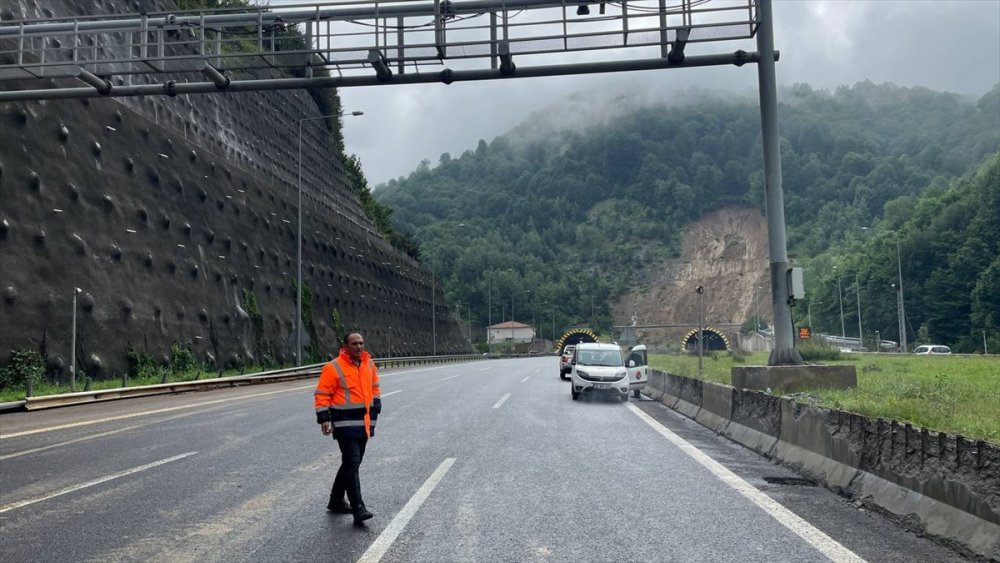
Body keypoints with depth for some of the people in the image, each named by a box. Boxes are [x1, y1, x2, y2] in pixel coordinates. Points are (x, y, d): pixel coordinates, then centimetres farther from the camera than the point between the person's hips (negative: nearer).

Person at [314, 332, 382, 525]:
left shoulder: (369, 364, 9)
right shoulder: (333, 368, -11)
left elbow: (374, 387, 23)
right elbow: (321, 395, -10)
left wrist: (375, 408, 17)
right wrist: (324, 418, -16)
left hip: (364, 422, 7)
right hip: (345, 423, -7)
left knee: (351, 463, 16)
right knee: (352, 464, -12)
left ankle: (336, 501, 30)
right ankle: (358, 508, -12)